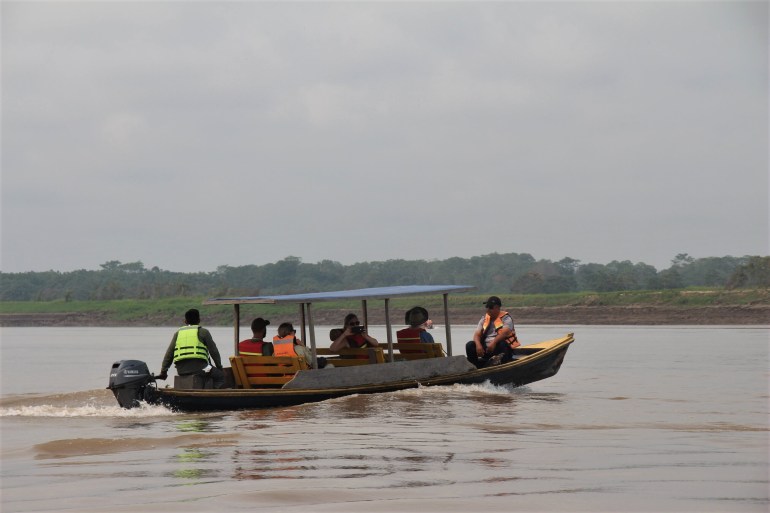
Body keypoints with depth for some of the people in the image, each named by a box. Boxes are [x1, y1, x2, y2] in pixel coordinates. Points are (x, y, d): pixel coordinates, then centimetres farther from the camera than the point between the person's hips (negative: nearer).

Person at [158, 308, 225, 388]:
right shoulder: (203, 332, 9)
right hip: (198, 366, -5)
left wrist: (163, 372, 23)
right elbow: (213, 351, 8)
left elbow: (169, 354, 18)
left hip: (181, 370, 5)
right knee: (220, 375, 9)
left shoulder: (178, 333, 21)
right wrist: (219, 367, 20)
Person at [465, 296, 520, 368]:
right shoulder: (484, 319, 14)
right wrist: (478, 345, -19)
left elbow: (505, 332, -21)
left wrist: (494, 342, -37)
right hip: (486, 349, 5)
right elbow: (477, 334, 4)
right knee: (470, 345, -18)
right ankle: (480, 366, -23)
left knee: (502, 344, -38)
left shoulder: (506, 318, -2)